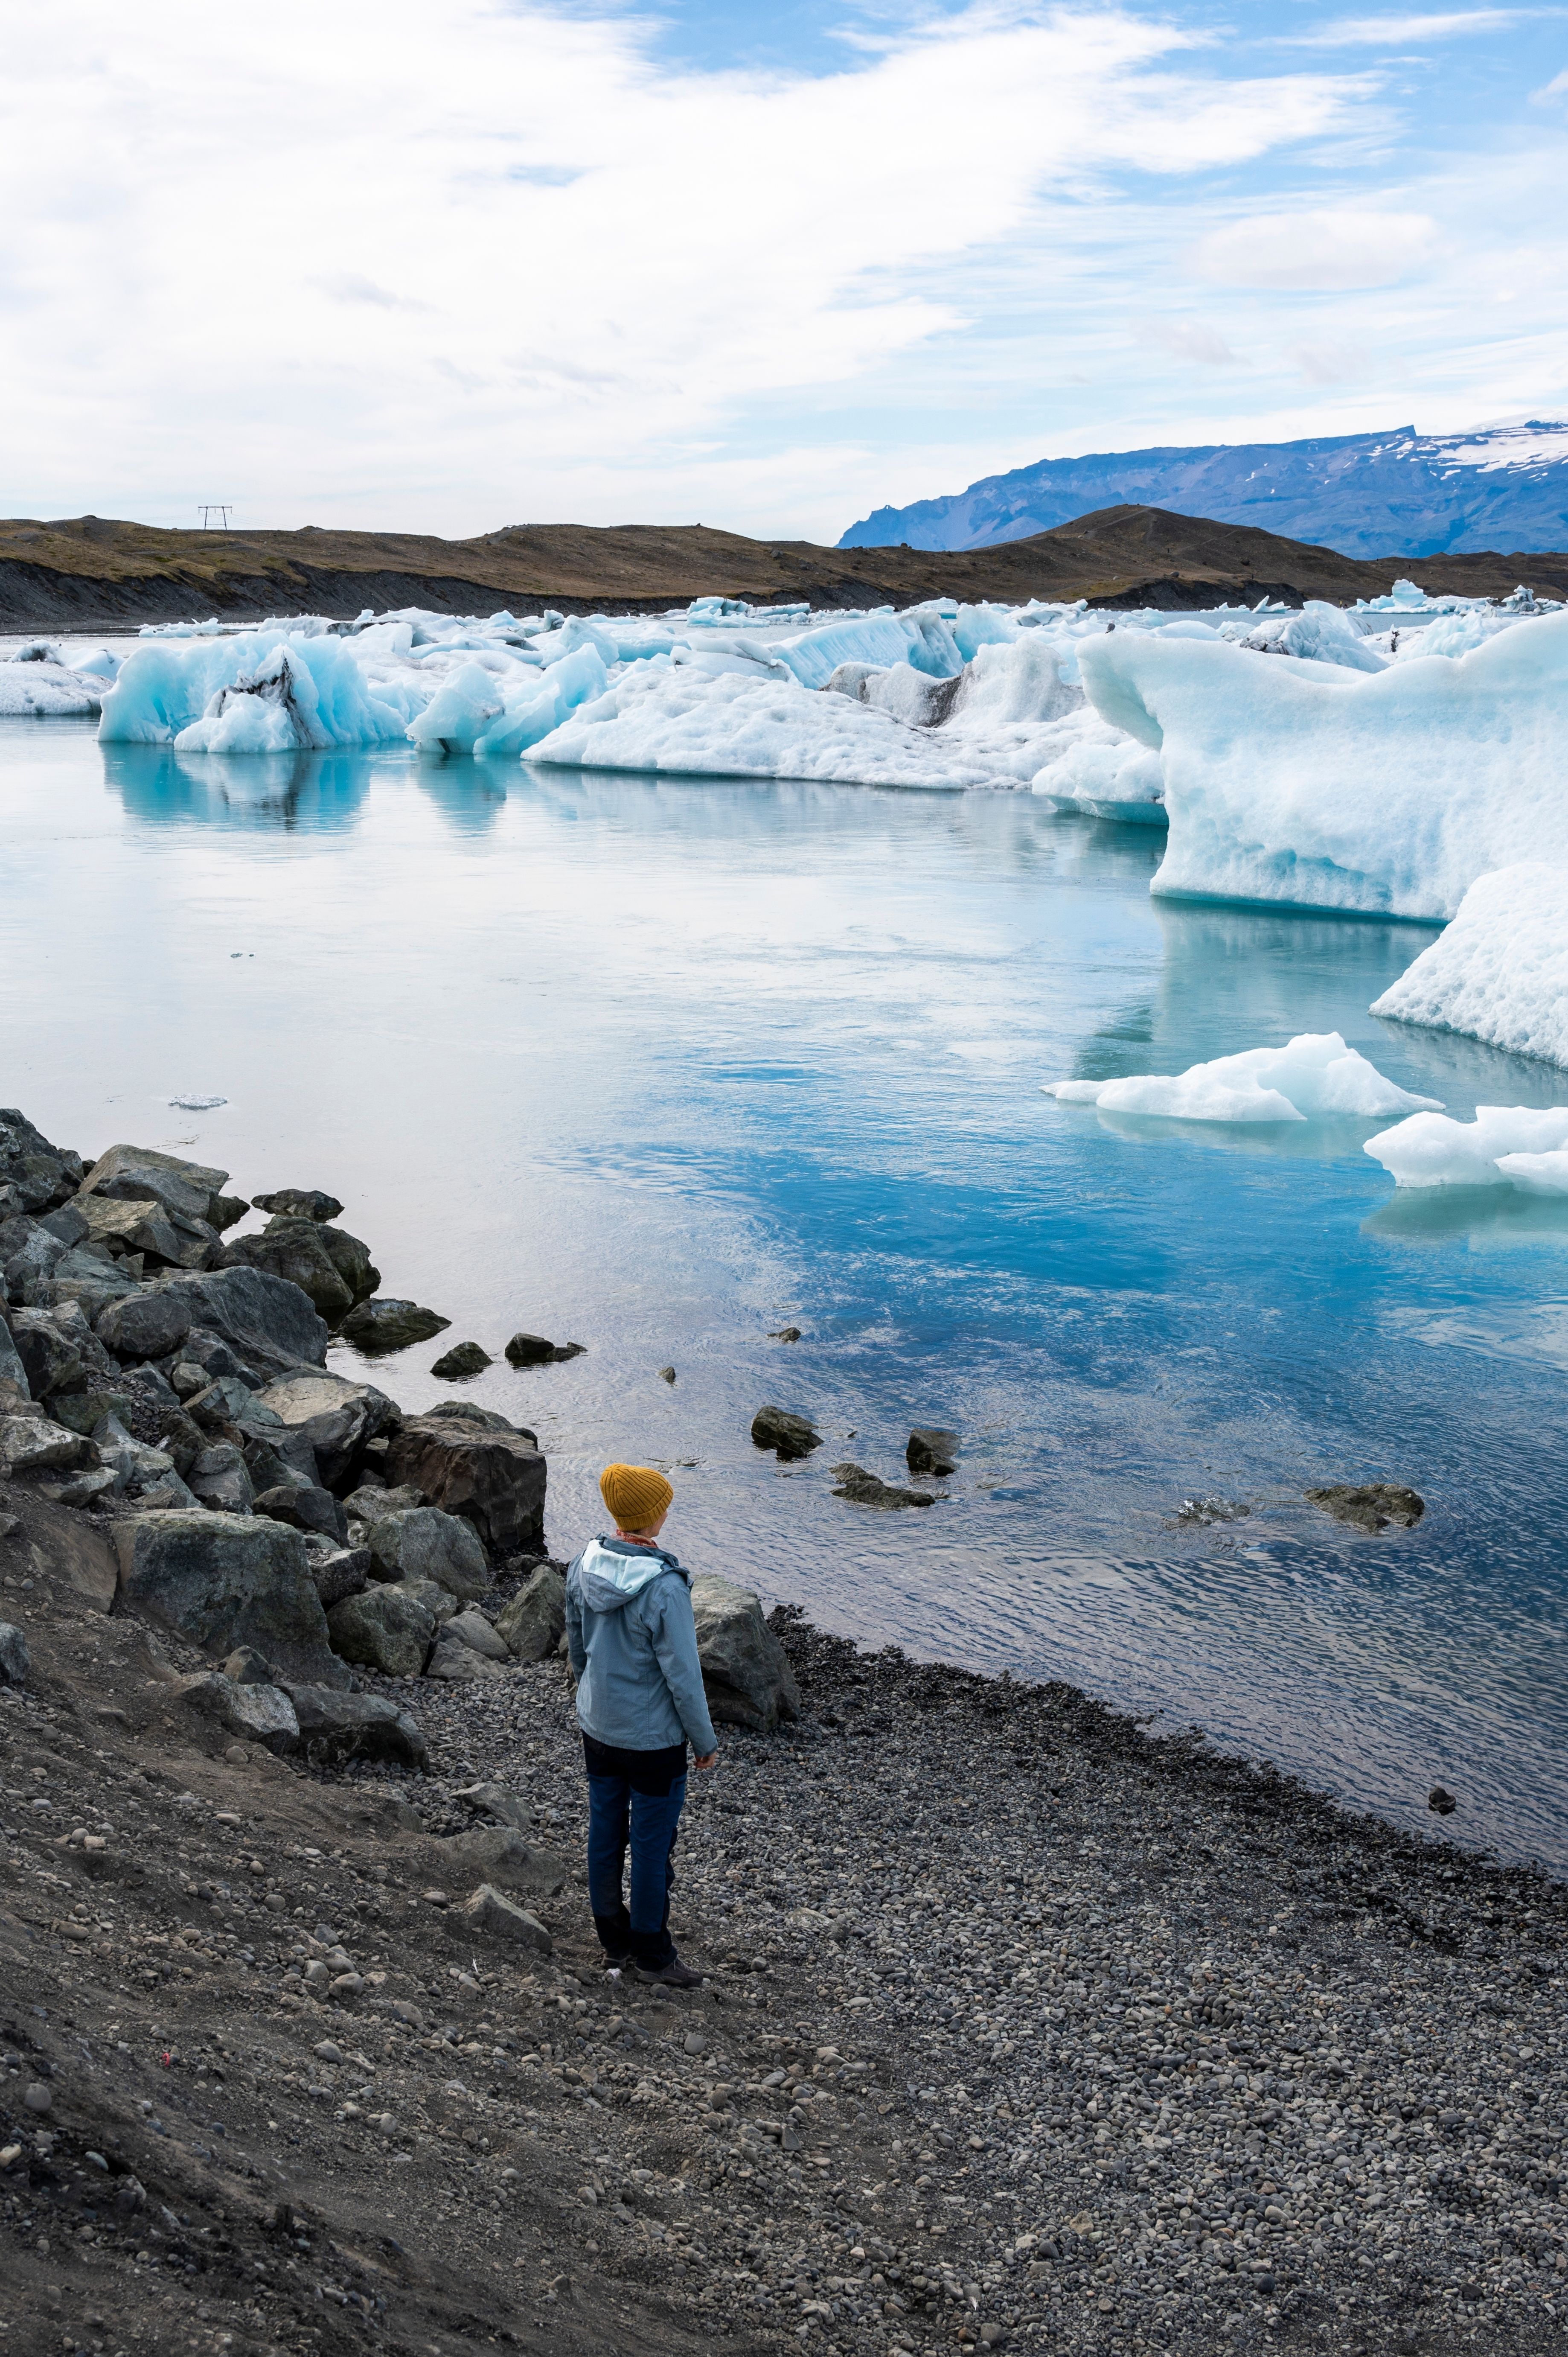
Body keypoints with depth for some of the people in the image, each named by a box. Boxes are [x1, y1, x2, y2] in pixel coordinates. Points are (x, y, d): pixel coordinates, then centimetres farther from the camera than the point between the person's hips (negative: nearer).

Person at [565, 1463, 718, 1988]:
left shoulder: (585, 1566, -8)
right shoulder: (664, 1587, -28)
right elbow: (683, 1675, -21)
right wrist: (705, 1741, -7)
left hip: (597, 1728, 6)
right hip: (653, 1738, -6)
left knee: (605, 1831, 19)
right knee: (653, 1846, 10)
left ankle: (614, 1937, 35)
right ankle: (651, 1953, 24)